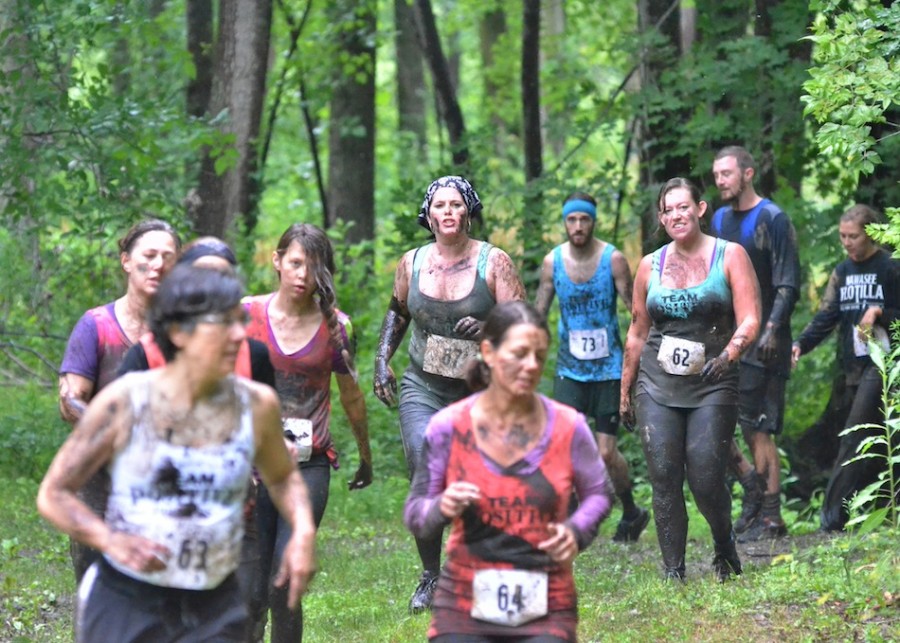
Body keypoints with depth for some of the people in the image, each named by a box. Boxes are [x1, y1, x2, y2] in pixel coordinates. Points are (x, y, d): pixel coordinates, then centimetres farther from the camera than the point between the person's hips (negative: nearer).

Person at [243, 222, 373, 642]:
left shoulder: (334, 326, 2)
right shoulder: (247, 315, 1)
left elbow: (352, 398, 15)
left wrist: (365, 458, 25)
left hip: (308, 466, -1)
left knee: (283, 588, -11)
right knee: (251, 590, 2)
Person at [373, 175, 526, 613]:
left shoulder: (493, 263, -6)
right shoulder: (412, 264, 4)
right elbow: (397, 313, 22)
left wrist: (487, 329, -28)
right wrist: (382, 359, 11)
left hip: (480, 395, -2)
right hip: (423, 391, 2)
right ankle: (430, 576, 5)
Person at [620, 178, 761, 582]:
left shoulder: (729, 256, 2)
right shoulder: (650, 266, 12)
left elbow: (750, 321, -6)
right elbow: (637, 333, 18)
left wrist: (729, 354, -26)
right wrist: (625, 391, 18)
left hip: (711, 385, -3)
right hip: (657, 386, 3)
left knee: (706, 481, -9)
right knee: (664, 480, -5)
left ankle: (725, 553, 18)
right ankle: (673, 571, 0)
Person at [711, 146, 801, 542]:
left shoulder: (772, 219, -5)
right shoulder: (720, 219, 15)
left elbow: (788, 284, -10)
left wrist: (772, 329, -21)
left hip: (760, 343, -7)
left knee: (758, 430, -7)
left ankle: (770, 517, -2)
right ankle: (751, 483, 13)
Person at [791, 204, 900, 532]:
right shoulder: (842, 272, 14)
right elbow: (827, 316, 6)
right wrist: (801, 344, -8)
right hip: (855, 366, 6)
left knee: (855, 436, -13)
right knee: (872, 438, 9)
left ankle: (834, 512, -16)